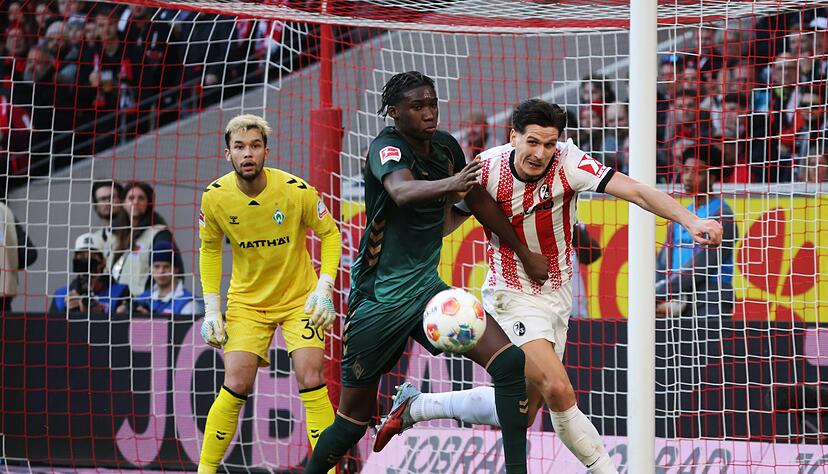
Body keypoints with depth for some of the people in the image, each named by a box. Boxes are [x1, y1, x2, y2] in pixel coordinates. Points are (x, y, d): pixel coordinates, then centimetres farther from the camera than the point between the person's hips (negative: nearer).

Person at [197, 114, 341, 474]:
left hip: (299, 298, -1)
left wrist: (324, 289, -16)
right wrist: (212, 309, -1)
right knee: (236, 386, -10)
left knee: (311, 380, -14)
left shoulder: (297, 191, -20)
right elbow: (210, 248, 4)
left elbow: (330, 234, -4)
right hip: (247, 302, 1)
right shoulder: (215, 197, -13)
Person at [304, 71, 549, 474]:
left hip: (427, 289, 5)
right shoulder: (387, 146, -16)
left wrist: (523, 253, 23)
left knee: (510, 361, -16)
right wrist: (450, 183, -59)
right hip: (378, 299, -5)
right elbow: (401, 191, -40)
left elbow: (478, 202, 20)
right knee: (354, 418, 2)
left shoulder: (445, 146, 3)